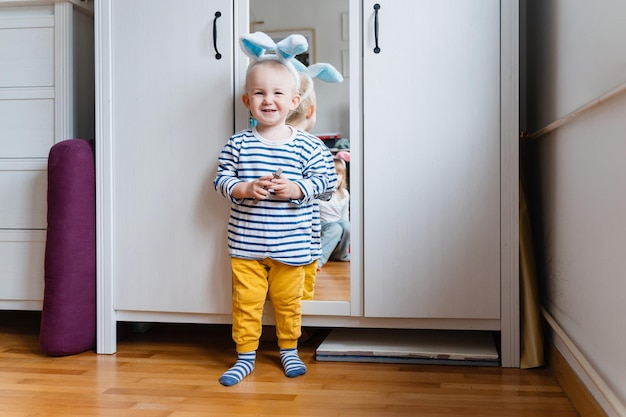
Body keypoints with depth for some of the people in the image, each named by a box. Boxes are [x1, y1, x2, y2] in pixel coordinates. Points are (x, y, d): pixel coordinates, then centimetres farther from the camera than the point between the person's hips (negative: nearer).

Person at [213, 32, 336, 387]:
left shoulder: (306, 145, -4)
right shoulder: (238, 144, -2)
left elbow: (325, 179, -3)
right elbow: (222, 179, 0)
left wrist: (296, 189, -18)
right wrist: (246, 189, -18)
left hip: (290, 243, 0)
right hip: (246, 242, 1)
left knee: (288, 301, 13)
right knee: (246, 301, 8)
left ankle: (289, 351, 34)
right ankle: (246, 356, 24)